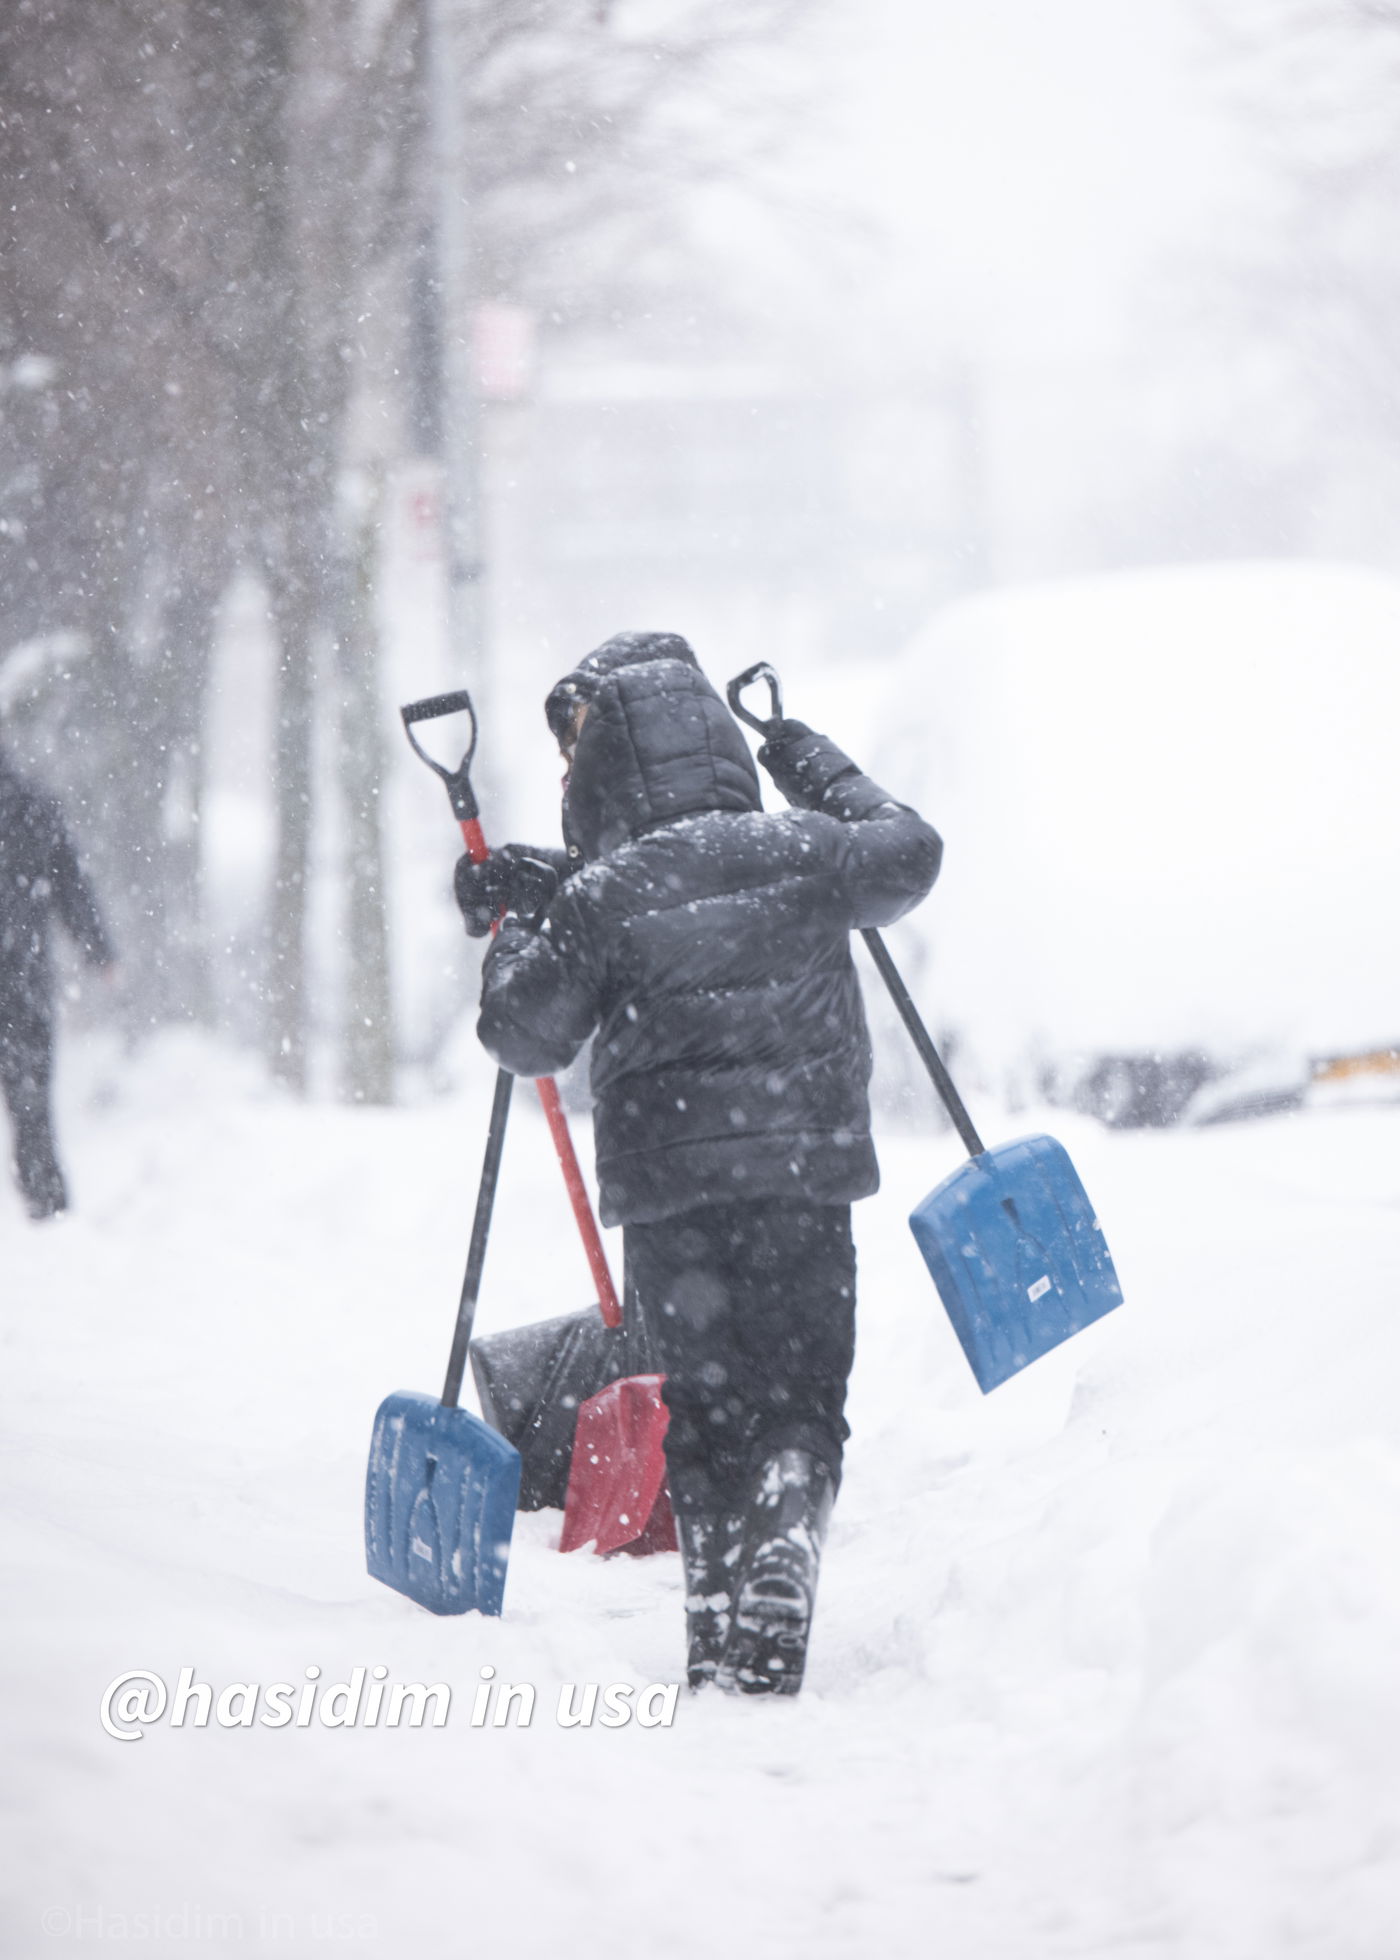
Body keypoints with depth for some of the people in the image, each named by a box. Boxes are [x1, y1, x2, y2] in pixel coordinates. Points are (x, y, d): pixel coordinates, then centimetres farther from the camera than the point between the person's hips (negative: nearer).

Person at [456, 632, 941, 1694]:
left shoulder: (594, 898, -7)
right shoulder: (800, 851, 0)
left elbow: (529, 1036, -3)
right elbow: (910, 856, 18)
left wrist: (516, 927, 12)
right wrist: (826, 773, 31)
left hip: (667, 1192, -1)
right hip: (805, 1178, 1)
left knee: (704, 1408, 11)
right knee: (802, 1404, 6)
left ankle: (716, 1623, 10)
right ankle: (782, 1563, -18)